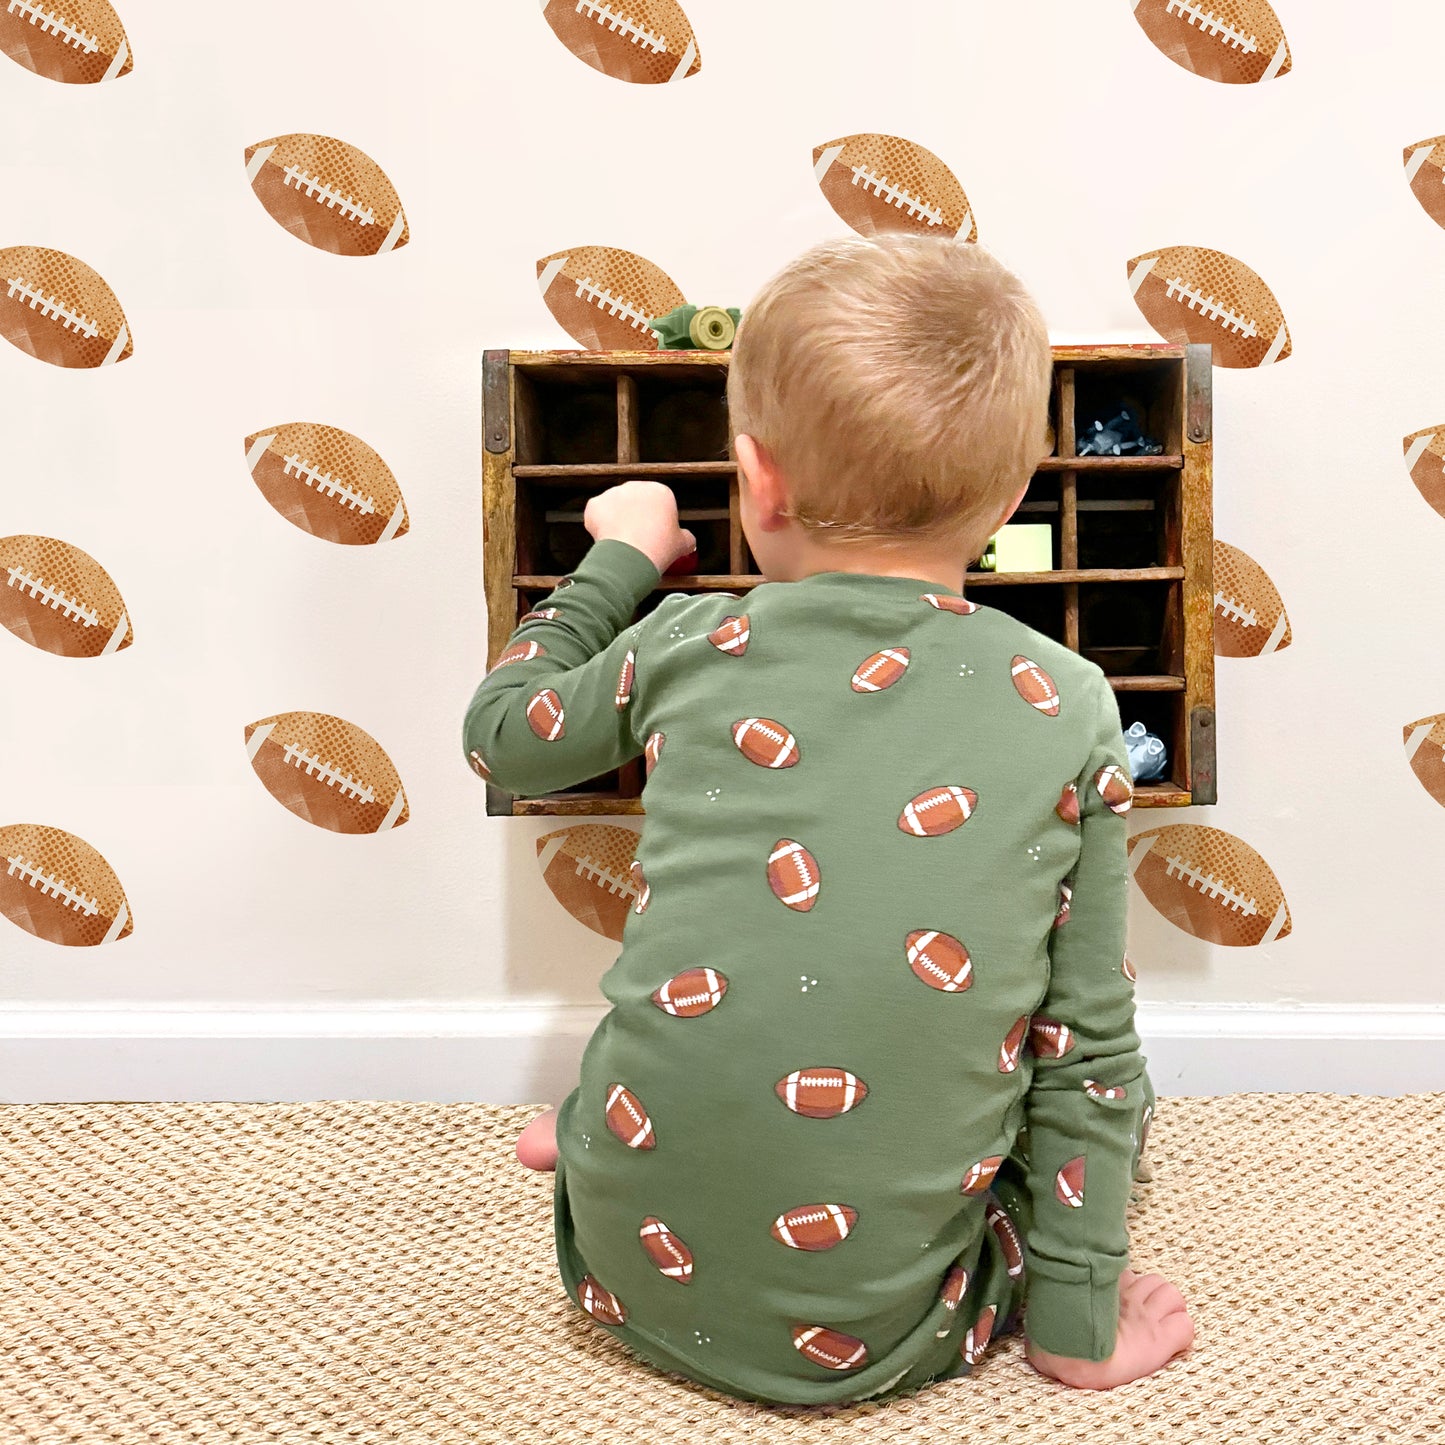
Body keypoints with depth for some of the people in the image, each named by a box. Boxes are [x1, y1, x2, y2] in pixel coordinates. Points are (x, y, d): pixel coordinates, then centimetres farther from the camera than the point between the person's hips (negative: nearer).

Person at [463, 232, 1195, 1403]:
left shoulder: (689, 646, -8)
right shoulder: (1069, 711, -9)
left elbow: (500, 735, 12)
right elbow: (1087, 1044, -5)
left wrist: (617, 560, 23)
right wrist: (1078, 1313, 7)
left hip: (638, 1273, 2)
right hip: (875, 1332, -1)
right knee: (1120, 1083, 19)